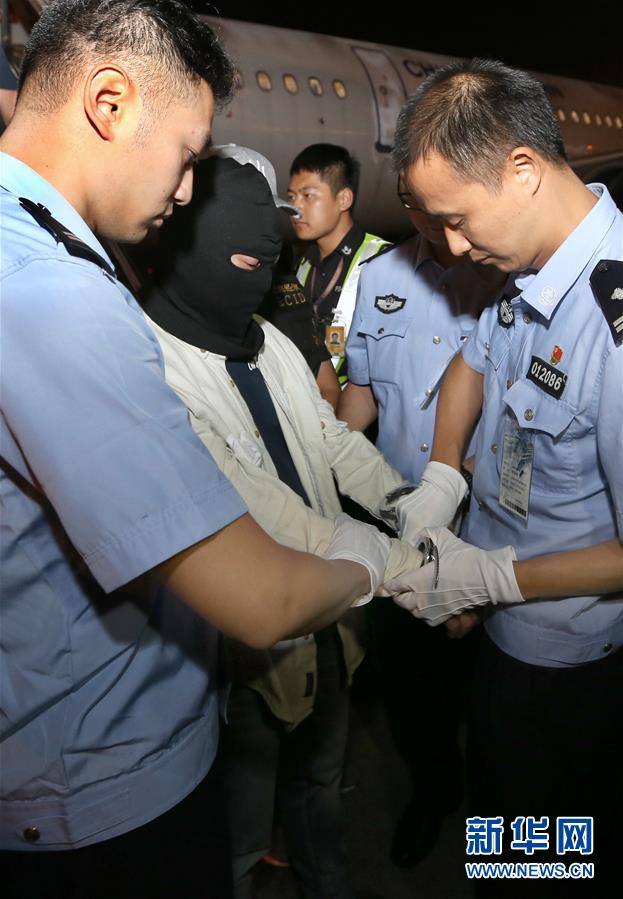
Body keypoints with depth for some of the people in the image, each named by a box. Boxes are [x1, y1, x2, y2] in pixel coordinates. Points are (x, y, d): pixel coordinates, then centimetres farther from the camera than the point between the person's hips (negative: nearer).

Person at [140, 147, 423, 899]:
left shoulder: (273, 346, 6)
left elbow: (336, 443, 8)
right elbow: (244, 498, -30)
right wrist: (397, 565, -29)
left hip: (327, 620, 8)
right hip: (249, 650, -7)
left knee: (319, 782, 31)